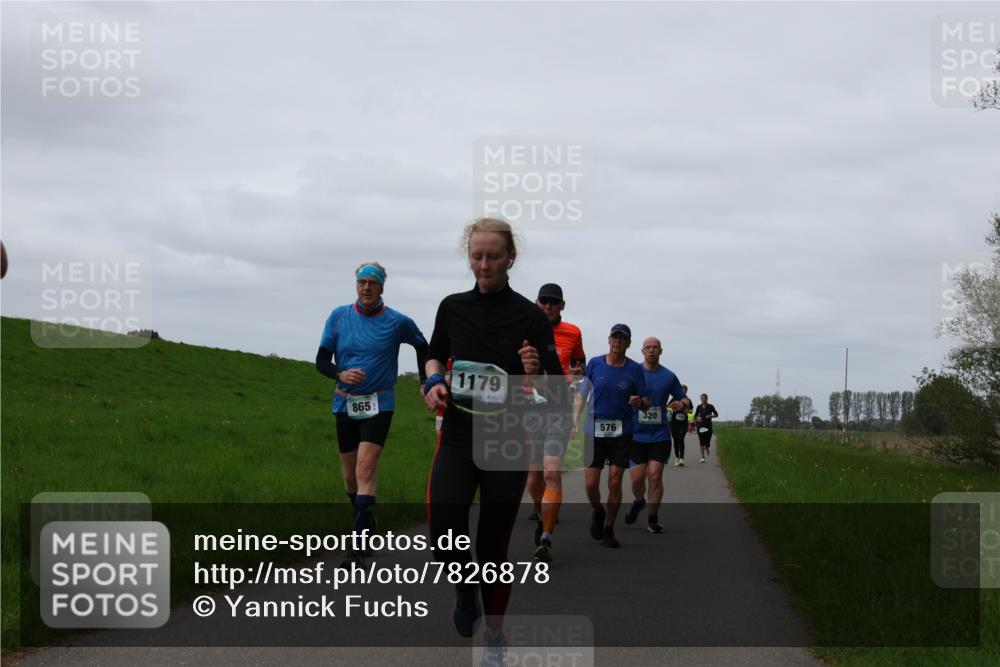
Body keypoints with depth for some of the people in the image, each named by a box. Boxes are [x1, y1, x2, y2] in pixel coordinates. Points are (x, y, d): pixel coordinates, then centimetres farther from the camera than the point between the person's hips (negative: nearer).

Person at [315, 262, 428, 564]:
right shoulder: (339, 316, 1)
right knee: (350, 476, 9)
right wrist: (340, 374, -16)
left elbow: (423, 347, 16)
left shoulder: (398, 322, -4)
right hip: (345, 402, 3)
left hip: (379, 403, -3)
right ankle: (367, 524, 35)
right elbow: (321, 360, 4)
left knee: (366, 467, -18)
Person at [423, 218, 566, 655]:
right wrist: (434, 382, 0)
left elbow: (554, 389, -5)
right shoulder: (452, 307, 3)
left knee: (493, 547, 3)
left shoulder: (530, 316, -6)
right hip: (457, 438, 2)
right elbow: (435, 355, 21)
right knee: (445, 537, -16)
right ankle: (465, 589, 18)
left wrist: (535, 372, -26)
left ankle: (494, 637, 21)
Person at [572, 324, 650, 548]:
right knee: (591, 483, -4)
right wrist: (576, 423, -2)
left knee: (615, 482, -5)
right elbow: (581, 395, 8)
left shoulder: (634, 369, 3)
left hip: (621, 432, 0)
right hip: (594, 429, 0)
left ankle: (608, 530, 9)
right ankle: (597, 512, 28)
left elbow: (645, 403, 6)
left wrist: (639, 401, -18)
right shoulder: (594, 364, 3)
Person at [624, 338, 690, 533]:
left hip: (659, 435, 0)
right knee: (636, 478, -2)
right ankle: (638, 502, 31)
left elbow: (685, 399, 13)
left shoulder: (669, 376, 5)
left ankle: (653, 519, 3)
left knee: (655, 475, -9)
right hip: (636, 434, 0)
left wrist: (682, 403, -10)